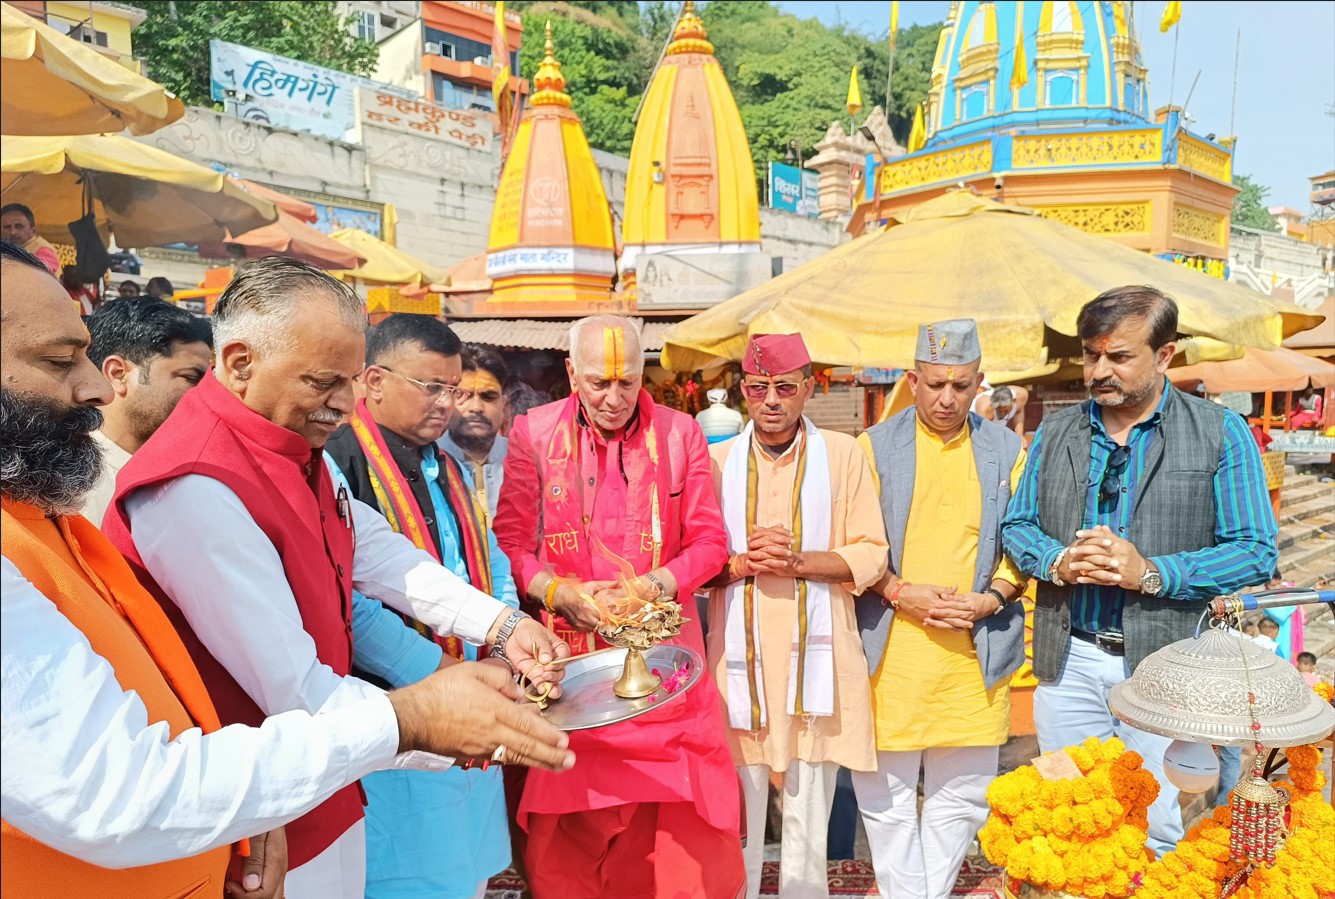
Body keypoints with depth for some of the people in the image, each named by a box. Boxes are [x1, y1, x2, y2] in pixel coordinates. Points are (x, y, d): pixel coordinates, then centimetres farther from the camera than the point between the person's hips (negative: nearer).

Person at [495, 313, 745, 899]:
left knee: (681, 816, 4)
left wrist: (655, 583, -11)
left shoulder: (680, 433, 3)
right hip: (570, 655, 0)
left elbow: (709, 540, 4)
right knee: (569, 821, 6)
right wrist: (557, 592, -14)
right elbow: (510, 541, 1)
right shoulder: (533, 434, 2)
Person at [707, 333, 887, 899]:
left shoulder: (842, 454, 4)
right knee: (737, 817, 7)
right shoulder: (718, 460, 7)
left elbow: (869, 555, 1)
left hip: (814, 653, 0)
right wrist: (744, 563, -12)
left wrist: (796, 560, -14)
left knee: (809, 813, 8)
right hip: (740, 655, 1)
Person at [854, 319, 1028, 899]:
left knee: (963, 794, 12)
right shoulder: (875, 446, 2)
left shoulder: (1006, 450, 8)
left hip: (976, 650, 2)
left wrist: (988, 599, -8)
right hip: (890, 647, -2)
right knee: (886, 791, 4)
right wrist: (900, 592, -13)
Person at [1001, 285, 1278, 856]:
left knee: (1158, 830, 8)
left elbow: (1256, 552, -6)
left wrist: (1151, 572, -19)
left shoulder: (1221, 434, -2)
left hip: (1164, 662, -3)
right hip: (1069, 659, 3)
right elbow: (1017, 524, 9)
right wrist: (1058, 561, -12)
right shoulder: (1056, 432, 6)